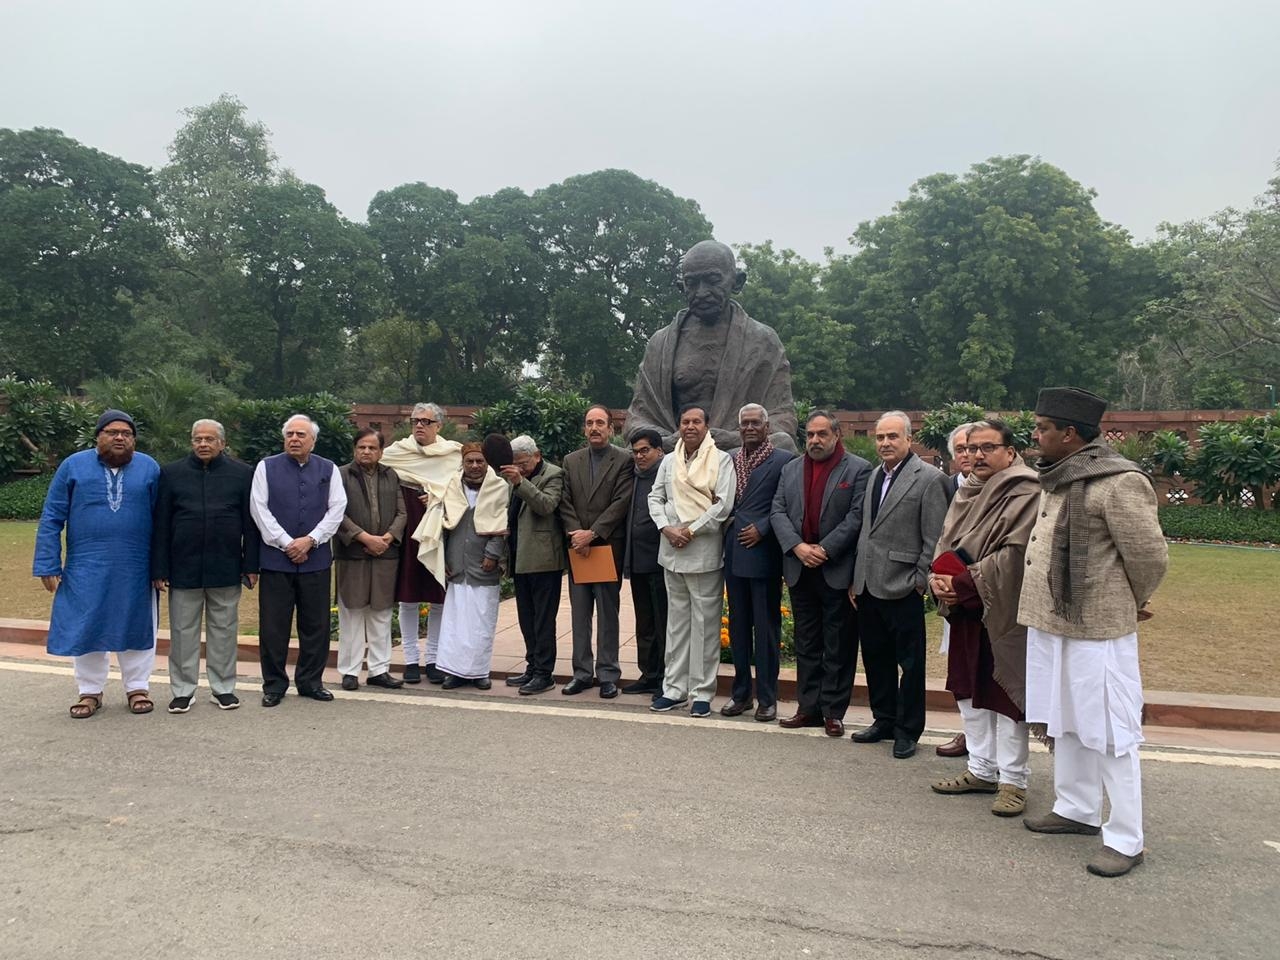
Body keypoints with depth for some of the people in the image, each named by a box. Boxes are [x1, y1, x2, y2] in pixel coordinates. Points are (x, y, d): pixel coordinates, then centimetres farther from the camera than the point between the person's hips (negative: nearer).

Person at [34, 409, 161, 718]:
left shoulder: (150, 469, 2)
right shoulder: (73, 466, 1)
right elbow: (51, 519, 1)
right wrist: (48, 565, -4)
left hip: (136, 571, 0)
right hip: (86, 569, 0)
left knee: (135, 626, 9)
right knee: (86, 628, 8)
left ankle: (138, 688, 23)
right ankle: (90, 691, 24)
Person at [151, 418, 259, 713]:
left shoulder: (242, 474, 2)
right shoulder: (171, 473, 3)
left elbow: (250, 523, 2)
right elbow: (161, 525, 3)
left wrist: (251, 565, -2)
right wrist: (159, 569, -1)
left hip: (226, 568, 0)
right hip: (184, 567, 0)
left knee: (224, 630, 9)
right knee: (183, 631, 8)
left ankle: (223, 687, 20)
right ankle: (183, 690, 19)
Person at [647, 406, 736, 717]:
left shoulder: (721, 460, -3)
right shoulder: (669, 461, 12)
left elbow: (723, 504, -11)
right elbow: (655, 498, 10)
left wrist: (690, 531, -13)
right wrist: (667, 529, -7)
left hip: (704, 553, -5)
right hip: (672, 551, 5)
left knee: (705, 623, 1)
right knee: (676, 621, 12)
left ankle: (702, 692, 9)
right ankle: (674, 688, 20)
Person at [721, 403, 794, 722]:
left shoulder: (783, 461, -4)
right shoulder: (730, 460, 12)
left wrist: (761, 529, -14)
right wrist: (726, 520, -1)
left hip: (763, 555, -5)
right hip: (734, 554, 5)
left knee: (766, 627, 3)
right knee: (738, 626, 12)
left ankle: (767, 697, 13)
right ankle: (741, 692, 23)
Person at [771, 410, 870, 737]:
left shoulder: (858, 469, -3)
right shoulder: (791, 469, 11)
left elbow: (857, 516, -11)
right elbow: (778, 512, 4)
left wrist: (824, 549, -16)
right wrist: (798, 546, -10)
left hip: (838, 569, -5)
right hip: (800, 568, 5)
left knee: (838, 645, 3)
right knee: (806, 643, 12)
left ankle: (833, 711, 11)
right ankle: (808, 707, 20)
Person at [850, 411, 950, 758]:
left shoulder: (929, 478, -9)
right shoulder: (875, 475, 13)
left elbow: (934, 539, -10)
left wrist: (919, 582, -12)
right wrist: (857, 579, 12)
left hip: (902, 587, -7)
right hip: (868, 586, 7)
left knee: (910, 663, 5)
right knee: (875, 658, 15)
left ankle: (907, 730, 17)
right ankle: (883, 720, 30)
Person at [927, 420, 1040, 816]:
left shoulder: (1026, 495, -12)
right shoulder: (967, 493, 12)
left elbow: (1013, 554, -20)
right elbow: (946, 542, 13)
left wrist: (963, 582, -19)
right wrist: (938, 577, -7)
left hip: (1003, 611, -8)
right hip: (964, 609, 8)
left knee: (1004, 692, 0)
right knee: (969, 690, 13)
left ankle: (1012, 780, 13)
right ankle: (981, 770, 26)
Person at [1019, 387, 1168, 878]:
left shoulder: (1117, 483, -18)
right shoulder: (1055, 480, 9)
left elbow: (1150, 557, -13)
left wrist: (1126, 605, 3)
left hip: (1096, 631, -9)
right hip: (1050, 624, 9)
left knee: (1108, 734, 1)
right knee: (1064, 723, 20)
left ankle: (1125, 840, 14)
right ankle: (1076, 809, 36)